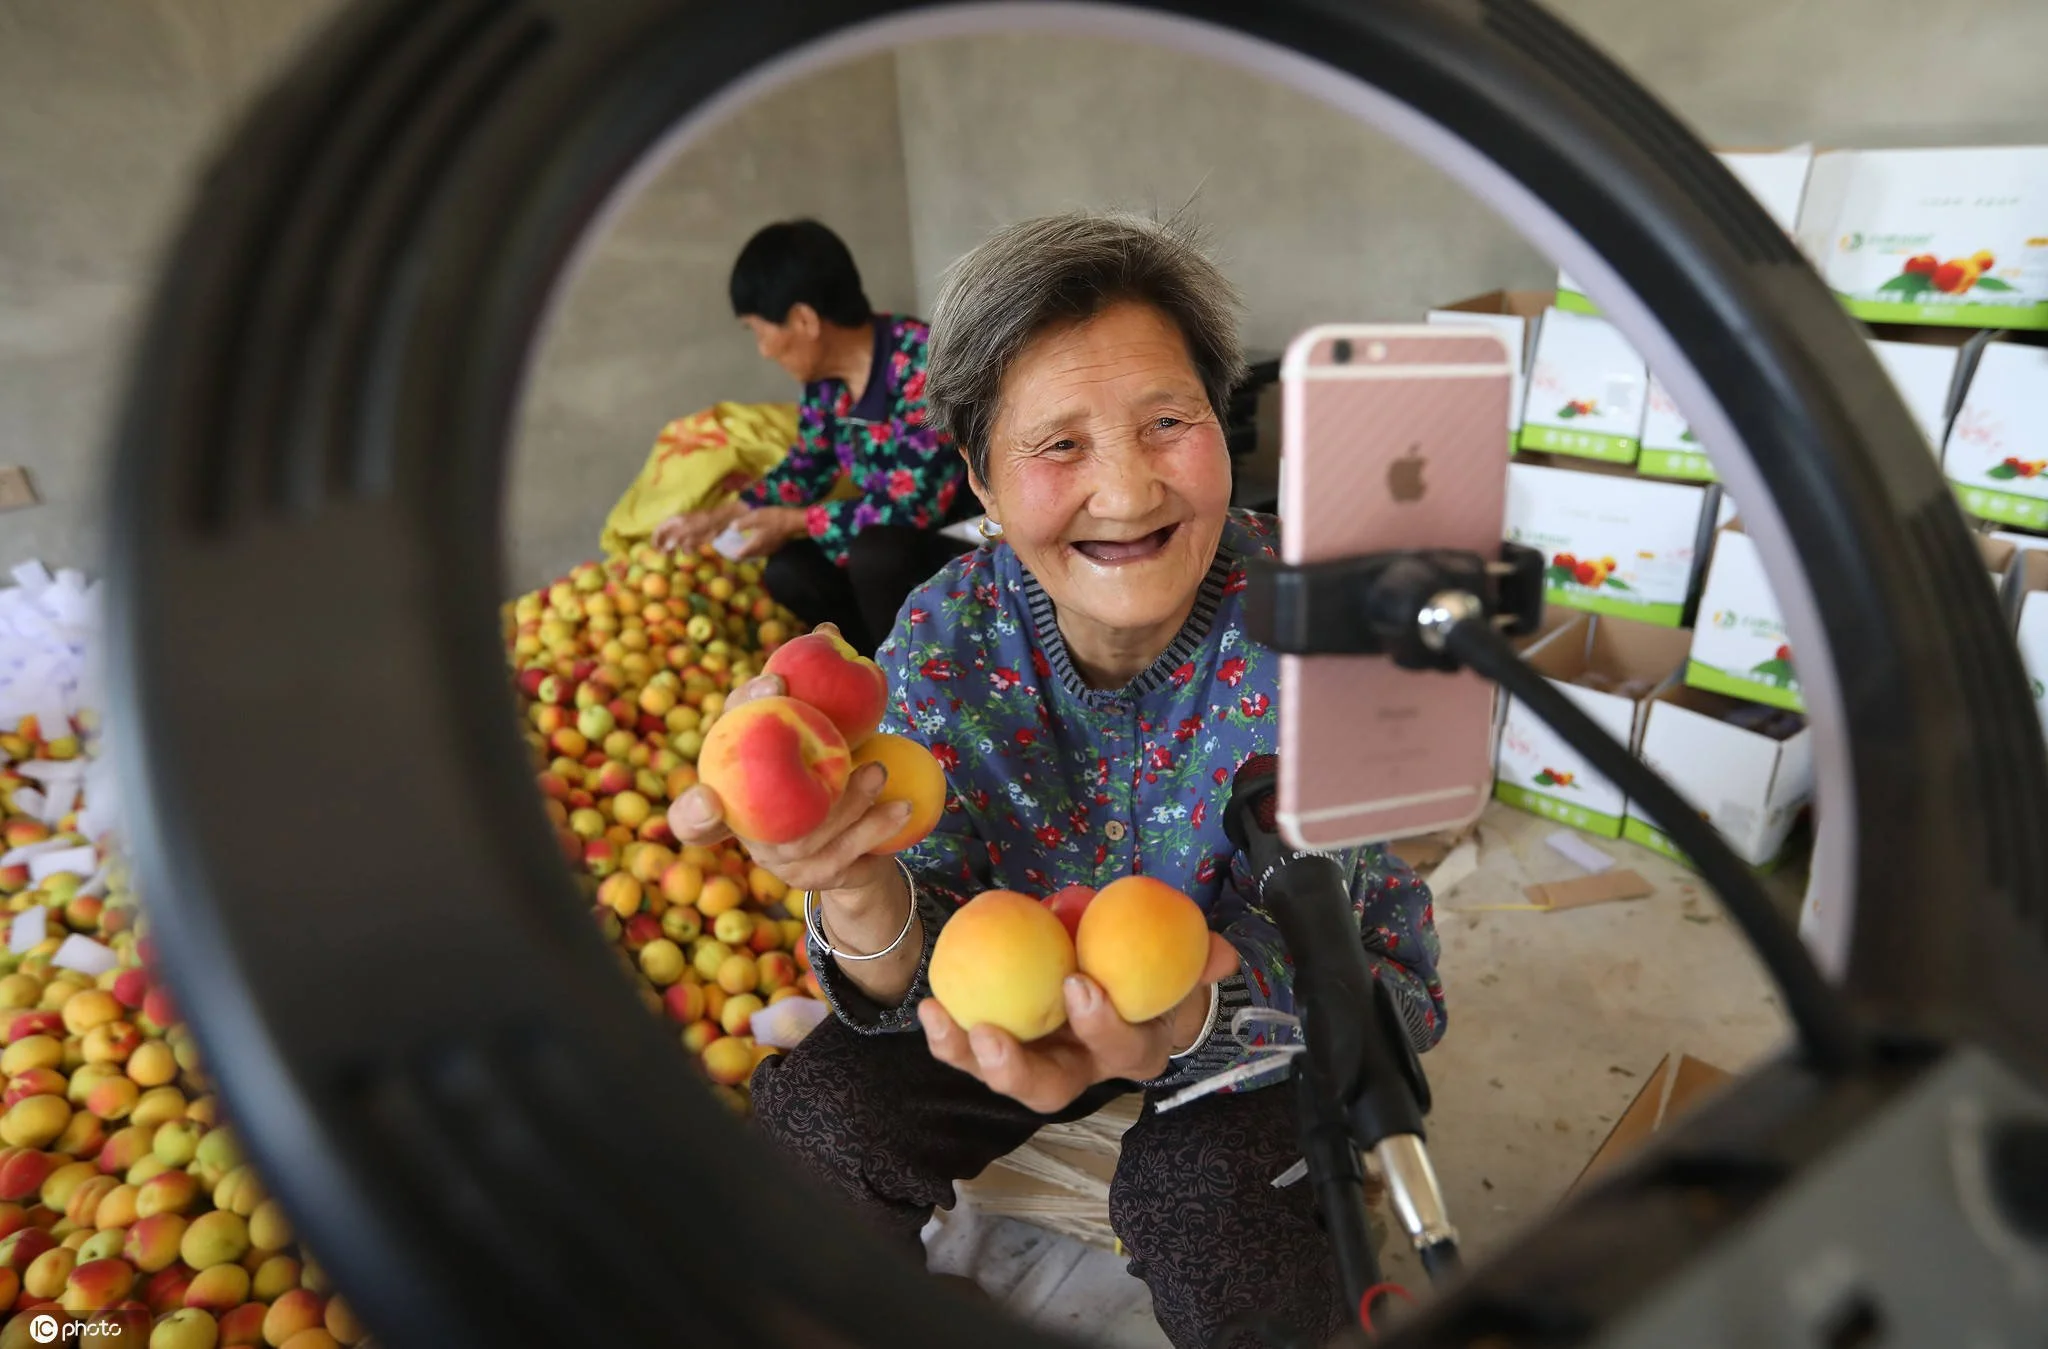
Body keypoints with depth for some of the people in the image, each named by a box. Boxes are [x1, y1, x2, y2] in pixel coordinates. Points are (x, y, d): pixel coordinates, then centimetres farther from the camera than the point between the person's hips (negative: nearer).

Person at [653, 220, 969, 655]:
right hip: (894, 538, 7)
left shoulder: (922, 363, -26)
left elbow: (913, 505, -28)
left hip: (970, 537, -7)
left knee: (876, 554, -32)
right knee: (788, 572, -8)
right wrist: (718, 517, 5)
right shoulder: (824, 374, -3)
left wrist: (792, 523, -19)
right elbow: (806, 468, 14)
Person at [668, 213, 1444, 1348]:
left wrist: (1189, 1021, -48)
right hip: (1021, 988, 3)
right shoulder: (943, 637, -17)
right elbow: (919, 981, -18)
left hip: (1256, 1008, -1)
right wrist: (857, 888, -42)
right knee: (809, 1109, -15)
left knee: (1207, 1189, -30)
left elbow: (1391, 990, -26)